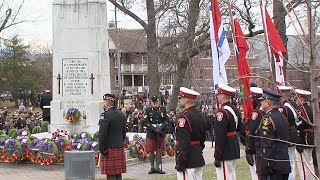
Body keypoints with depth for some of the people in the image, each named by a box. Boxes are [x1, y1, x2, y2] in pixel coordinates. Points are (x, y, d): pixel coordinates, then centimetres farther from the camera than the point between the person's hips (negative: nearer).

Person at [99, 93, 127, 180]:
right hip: (120, 148, 8)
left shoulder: (106, 115, -14)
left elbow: (102, 134, -17)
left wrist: (102, 149, -12)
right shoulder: (121, 115, 11)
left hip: (109, 150, -8)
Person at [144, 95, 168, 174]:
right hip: (151, 134, -2)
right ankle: (152, 167, 14)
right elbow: (146, 122, -6)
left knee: (159, 150, 4)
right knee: (151, 151, 3)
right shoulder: (148, 111, 0)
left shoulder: (163, 110, 7)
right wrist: (154, 128, -17)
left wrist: (161, 126, -15)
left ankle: (157, 167, 12)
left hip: (161, 134, 2)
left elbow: (166, 120, 2)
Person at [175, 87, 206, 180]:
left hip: (188, 162, -9)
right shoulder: (199, 115, 10)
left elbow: (184, 143, -21)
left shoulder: (184, 117, -18)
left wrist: (180, 164, -17)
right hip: (199, 160, 9)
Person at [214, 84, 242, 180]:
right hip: (234, 149, 10)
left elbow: (220, 137, -21)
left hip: (225, 152, -10)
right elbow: (239, 129, 18)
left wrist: (217, 157, -18)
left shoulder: (222, 112, -20)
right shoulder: (235, 109, 9)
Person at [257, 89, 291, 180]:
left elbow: (267, 146, -20)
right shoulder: (283, 117, 13)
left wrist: (263, 170, -18)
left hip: (272, 166, -9)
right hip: (285, 165, 9)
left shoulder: (268, 119, -15)